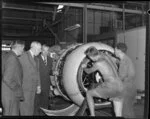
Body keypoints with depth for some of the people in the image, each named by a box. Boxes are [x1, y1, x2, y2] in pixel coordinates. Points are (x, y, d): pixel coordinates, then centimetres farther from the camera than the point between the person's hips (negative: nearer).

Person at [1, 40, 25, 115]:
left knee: (7, 113, 19)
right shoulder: (13, 58, -20)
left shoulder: (5, 56, 8)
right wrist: (18, 89, -13)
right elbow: (7, 79, -25)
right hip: (11, 95, -10)